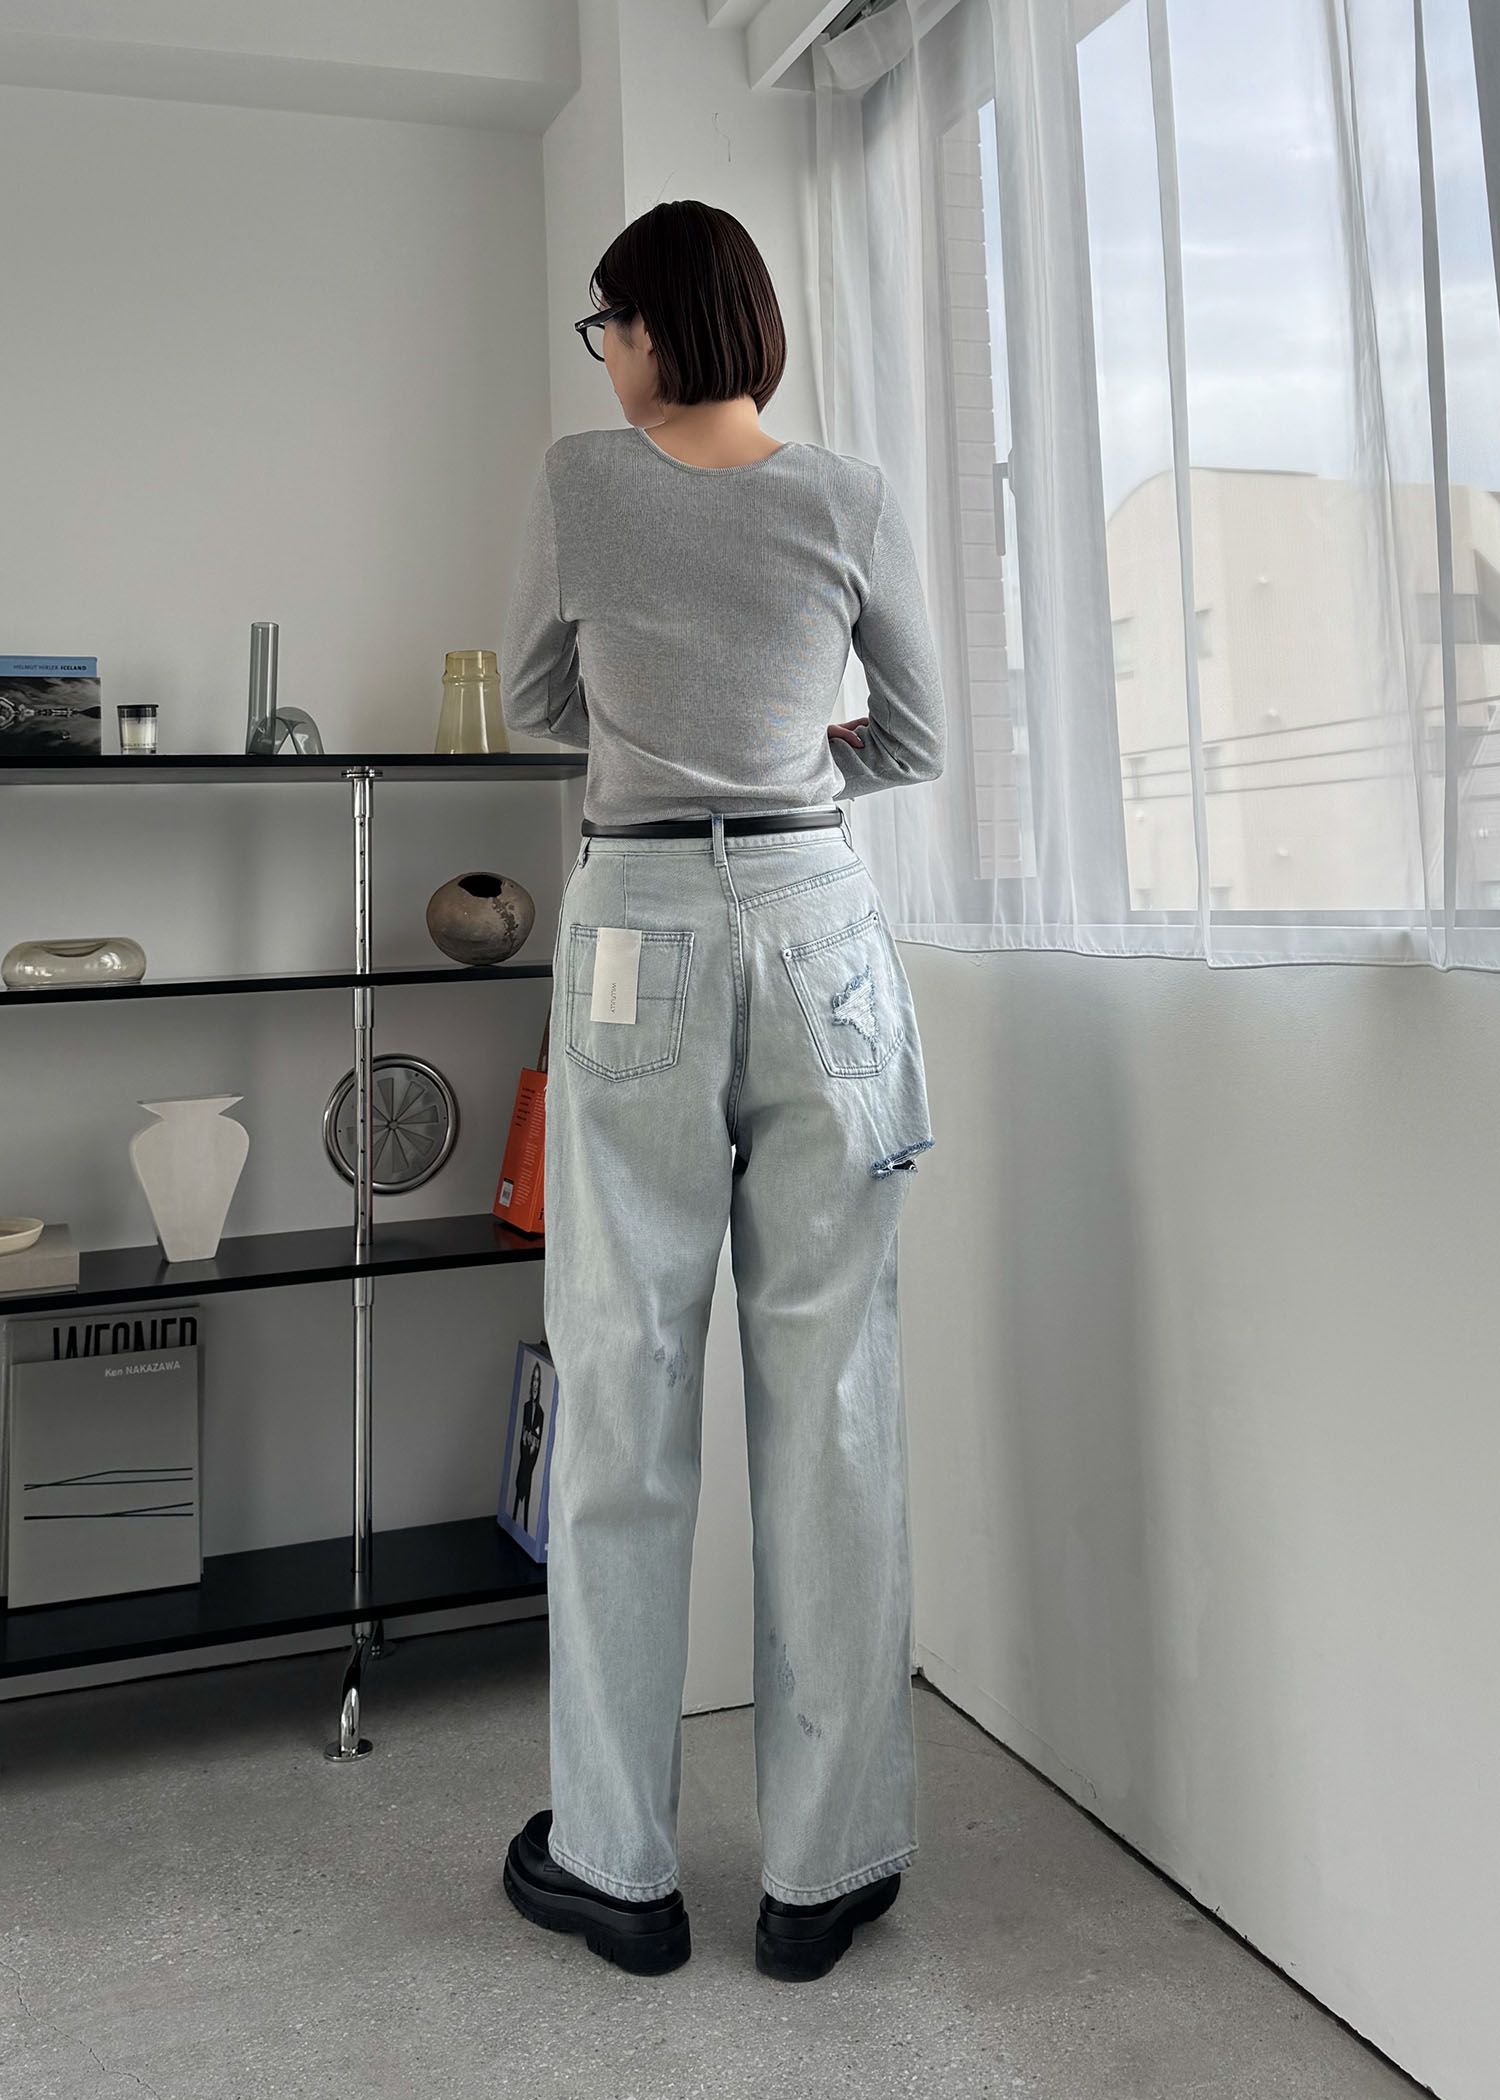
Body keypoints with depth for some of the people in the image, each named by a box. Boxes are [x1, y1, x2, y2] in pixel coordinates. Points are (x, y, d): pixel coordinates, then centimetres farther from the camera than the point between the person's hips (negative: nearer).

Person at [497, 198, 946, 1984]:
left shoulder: (578, 484, 1)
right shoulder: (851, 500, 3)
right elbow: (919, 743, 11)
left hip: (639, 931, -1)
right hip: (816, 923, 2)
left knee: (624, 1390, 6)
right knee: (830, 1393, 5)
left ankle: (616, 1864, 17)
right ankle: (824, 1870, 16)